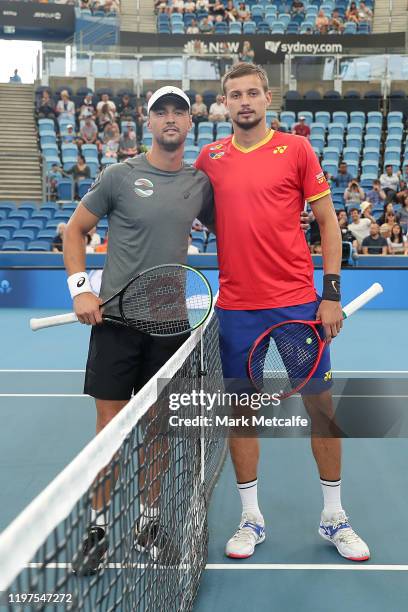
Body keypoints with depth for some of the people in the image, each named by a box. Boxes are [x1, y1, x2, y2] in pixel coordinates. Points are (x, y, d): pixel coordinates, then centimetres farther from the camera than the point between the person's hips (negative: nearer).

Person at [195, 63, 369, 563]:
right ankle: (250, 518, 23)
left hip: (297, 302, -1)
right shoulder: (210, 158, 7)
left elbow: (327, 222, 1)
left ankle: (334, 517, 22)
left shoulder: (296, 150, 1)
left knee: (319, 402, 5)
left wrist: (331, 292, -5)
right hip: (236, 307, 2)